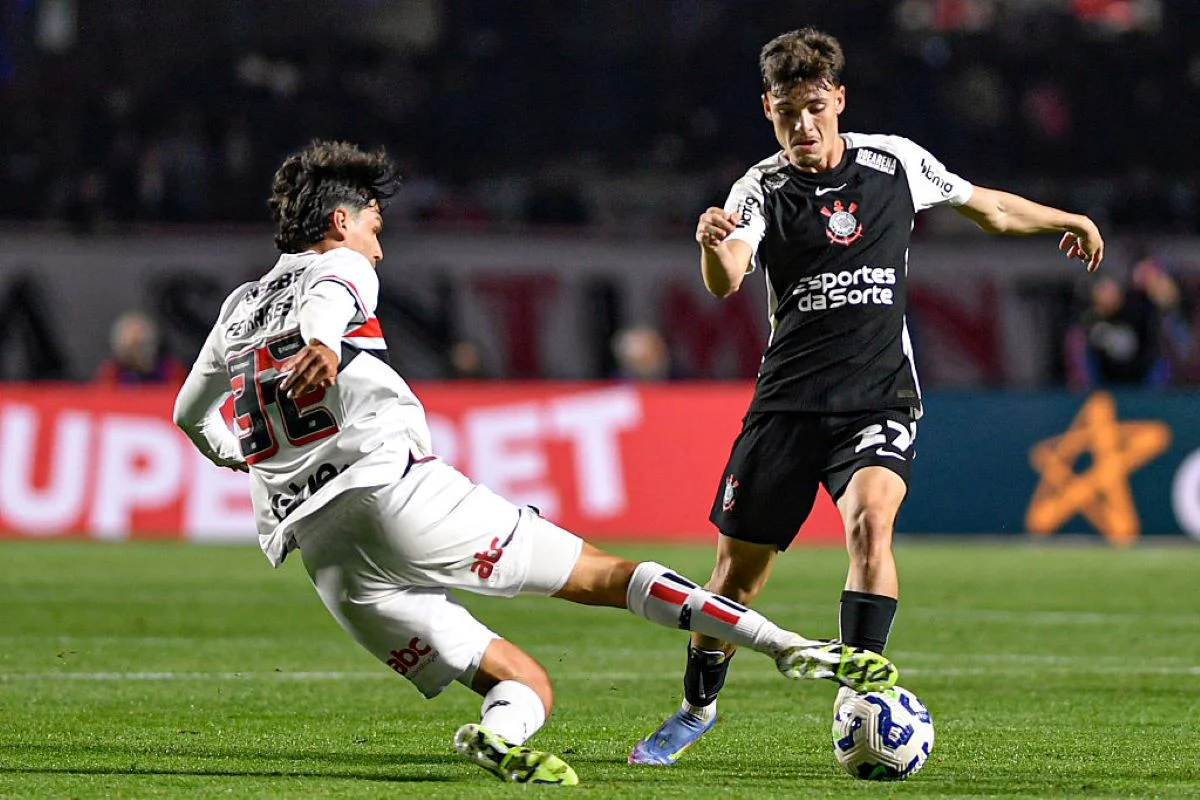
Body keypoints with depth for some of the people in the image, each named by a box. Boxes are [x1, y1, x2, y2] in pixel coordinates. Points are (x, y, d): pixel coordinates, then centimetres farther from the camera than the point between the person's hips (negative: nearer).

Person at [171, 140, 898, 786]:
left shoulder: (240, 307, 27)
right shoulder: (340, 269, 10)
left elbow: (191, 415, 39)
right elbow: (323, 303, -16)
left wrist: (239, 460, 60)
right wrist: (322, 344, -39)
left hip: (328, 561, 5)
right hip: (397, 489, -5)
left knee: (526, 685, 7)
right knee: (609, 574, -1)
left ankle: (505, 731, -28)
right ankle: (792, 647, -16)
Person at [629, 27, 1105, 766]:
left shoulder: (896, 163, 2)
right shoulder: (761, 189, -3)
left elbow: (985, 205, 21)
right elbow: (725, 283, -21)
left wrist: (1069, 220, 31)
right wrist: (714, 246, -44)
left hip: (880, 400, 0)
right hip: (790, 401, 1)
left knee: (871, 519, -28)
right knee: (739, 564, 5)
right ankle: (698, 707, 28)